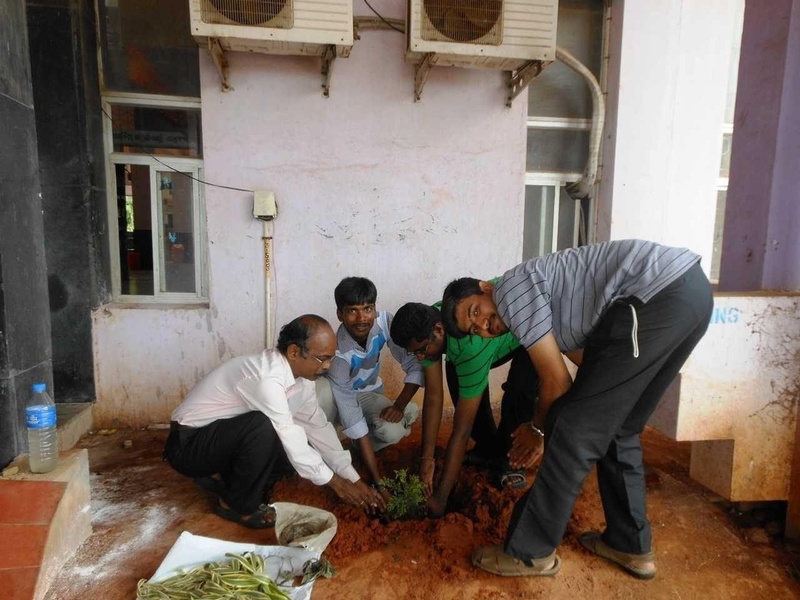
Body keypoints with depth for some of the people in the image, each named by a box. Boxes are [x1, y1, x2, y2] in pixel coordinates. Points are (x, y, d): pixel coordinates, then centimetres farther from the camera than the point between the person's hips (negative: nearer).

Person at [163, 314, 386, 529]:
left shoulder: (300, 373, -6)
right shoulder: (266, 379, -33)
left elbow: (318, 426, -1)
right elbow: (291, 440, -27)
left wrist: (354, 479, -4)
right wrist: (335, 482, -15)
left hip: (228, 437, 8)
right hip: (188, 445, -8)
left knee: (303, 443, -5)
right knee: (263, 427, -33)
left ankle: (234, 479, 11)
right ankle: (237, 505, -8)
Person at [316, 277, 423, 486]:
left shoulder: (384, 322, -27)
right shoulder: (338, 353, -36)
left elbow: (416, 365, -17)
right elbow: (353, 420, -36)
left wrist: (400, 405, -26)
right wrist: (377, 481, -37)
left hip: (368, 394, 3)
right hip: (337, 397, -3)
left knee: (394, 431, -28)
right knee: (322, 390, -38)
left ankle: (359, 447, 6)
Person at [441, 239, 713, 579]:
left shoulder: (511, 288, -3)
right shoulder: (537, 300, 23)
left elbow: (556, 382, -3)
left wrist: (539, 430, 15)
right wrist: (547, 431, 31)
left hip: (659, 294, -10)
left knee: (577, 428, -3)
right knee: (617, 429, 19)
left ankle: (530, 551, 10)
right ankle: (630, 545, 30)